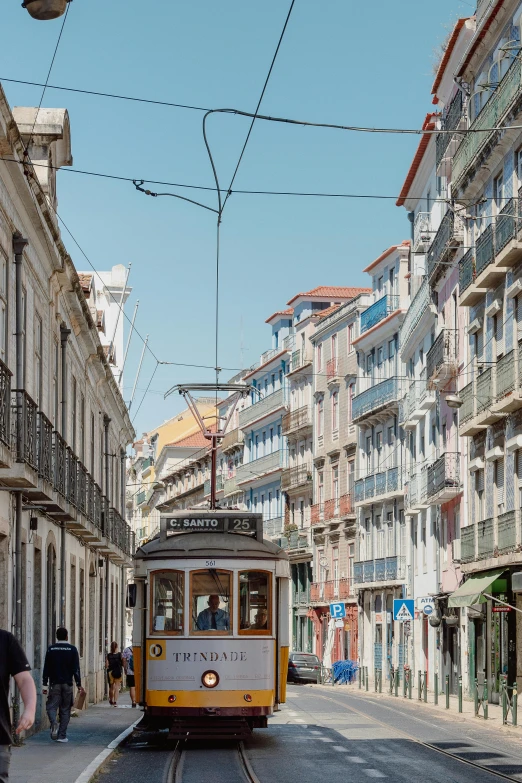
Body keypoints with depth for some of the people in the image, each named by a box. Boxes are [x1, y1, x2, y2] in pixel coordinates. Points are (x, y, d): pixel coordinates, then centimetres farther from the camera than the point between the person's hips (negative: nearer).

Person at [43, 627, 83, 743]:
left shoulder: (51, 649, 1)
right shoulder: (72, 649, -2)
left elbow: (46, 668, 2)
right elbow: (76, 669, -5)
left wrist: (44, 685, 6)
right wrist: (79, 684, 0)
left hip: (54, 683, 0)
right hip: (67, 684, 0)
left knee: (51, 707, 4)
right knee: (65, 709, 7)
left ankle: (54, 724, -26)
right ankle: (62, 736, 6)